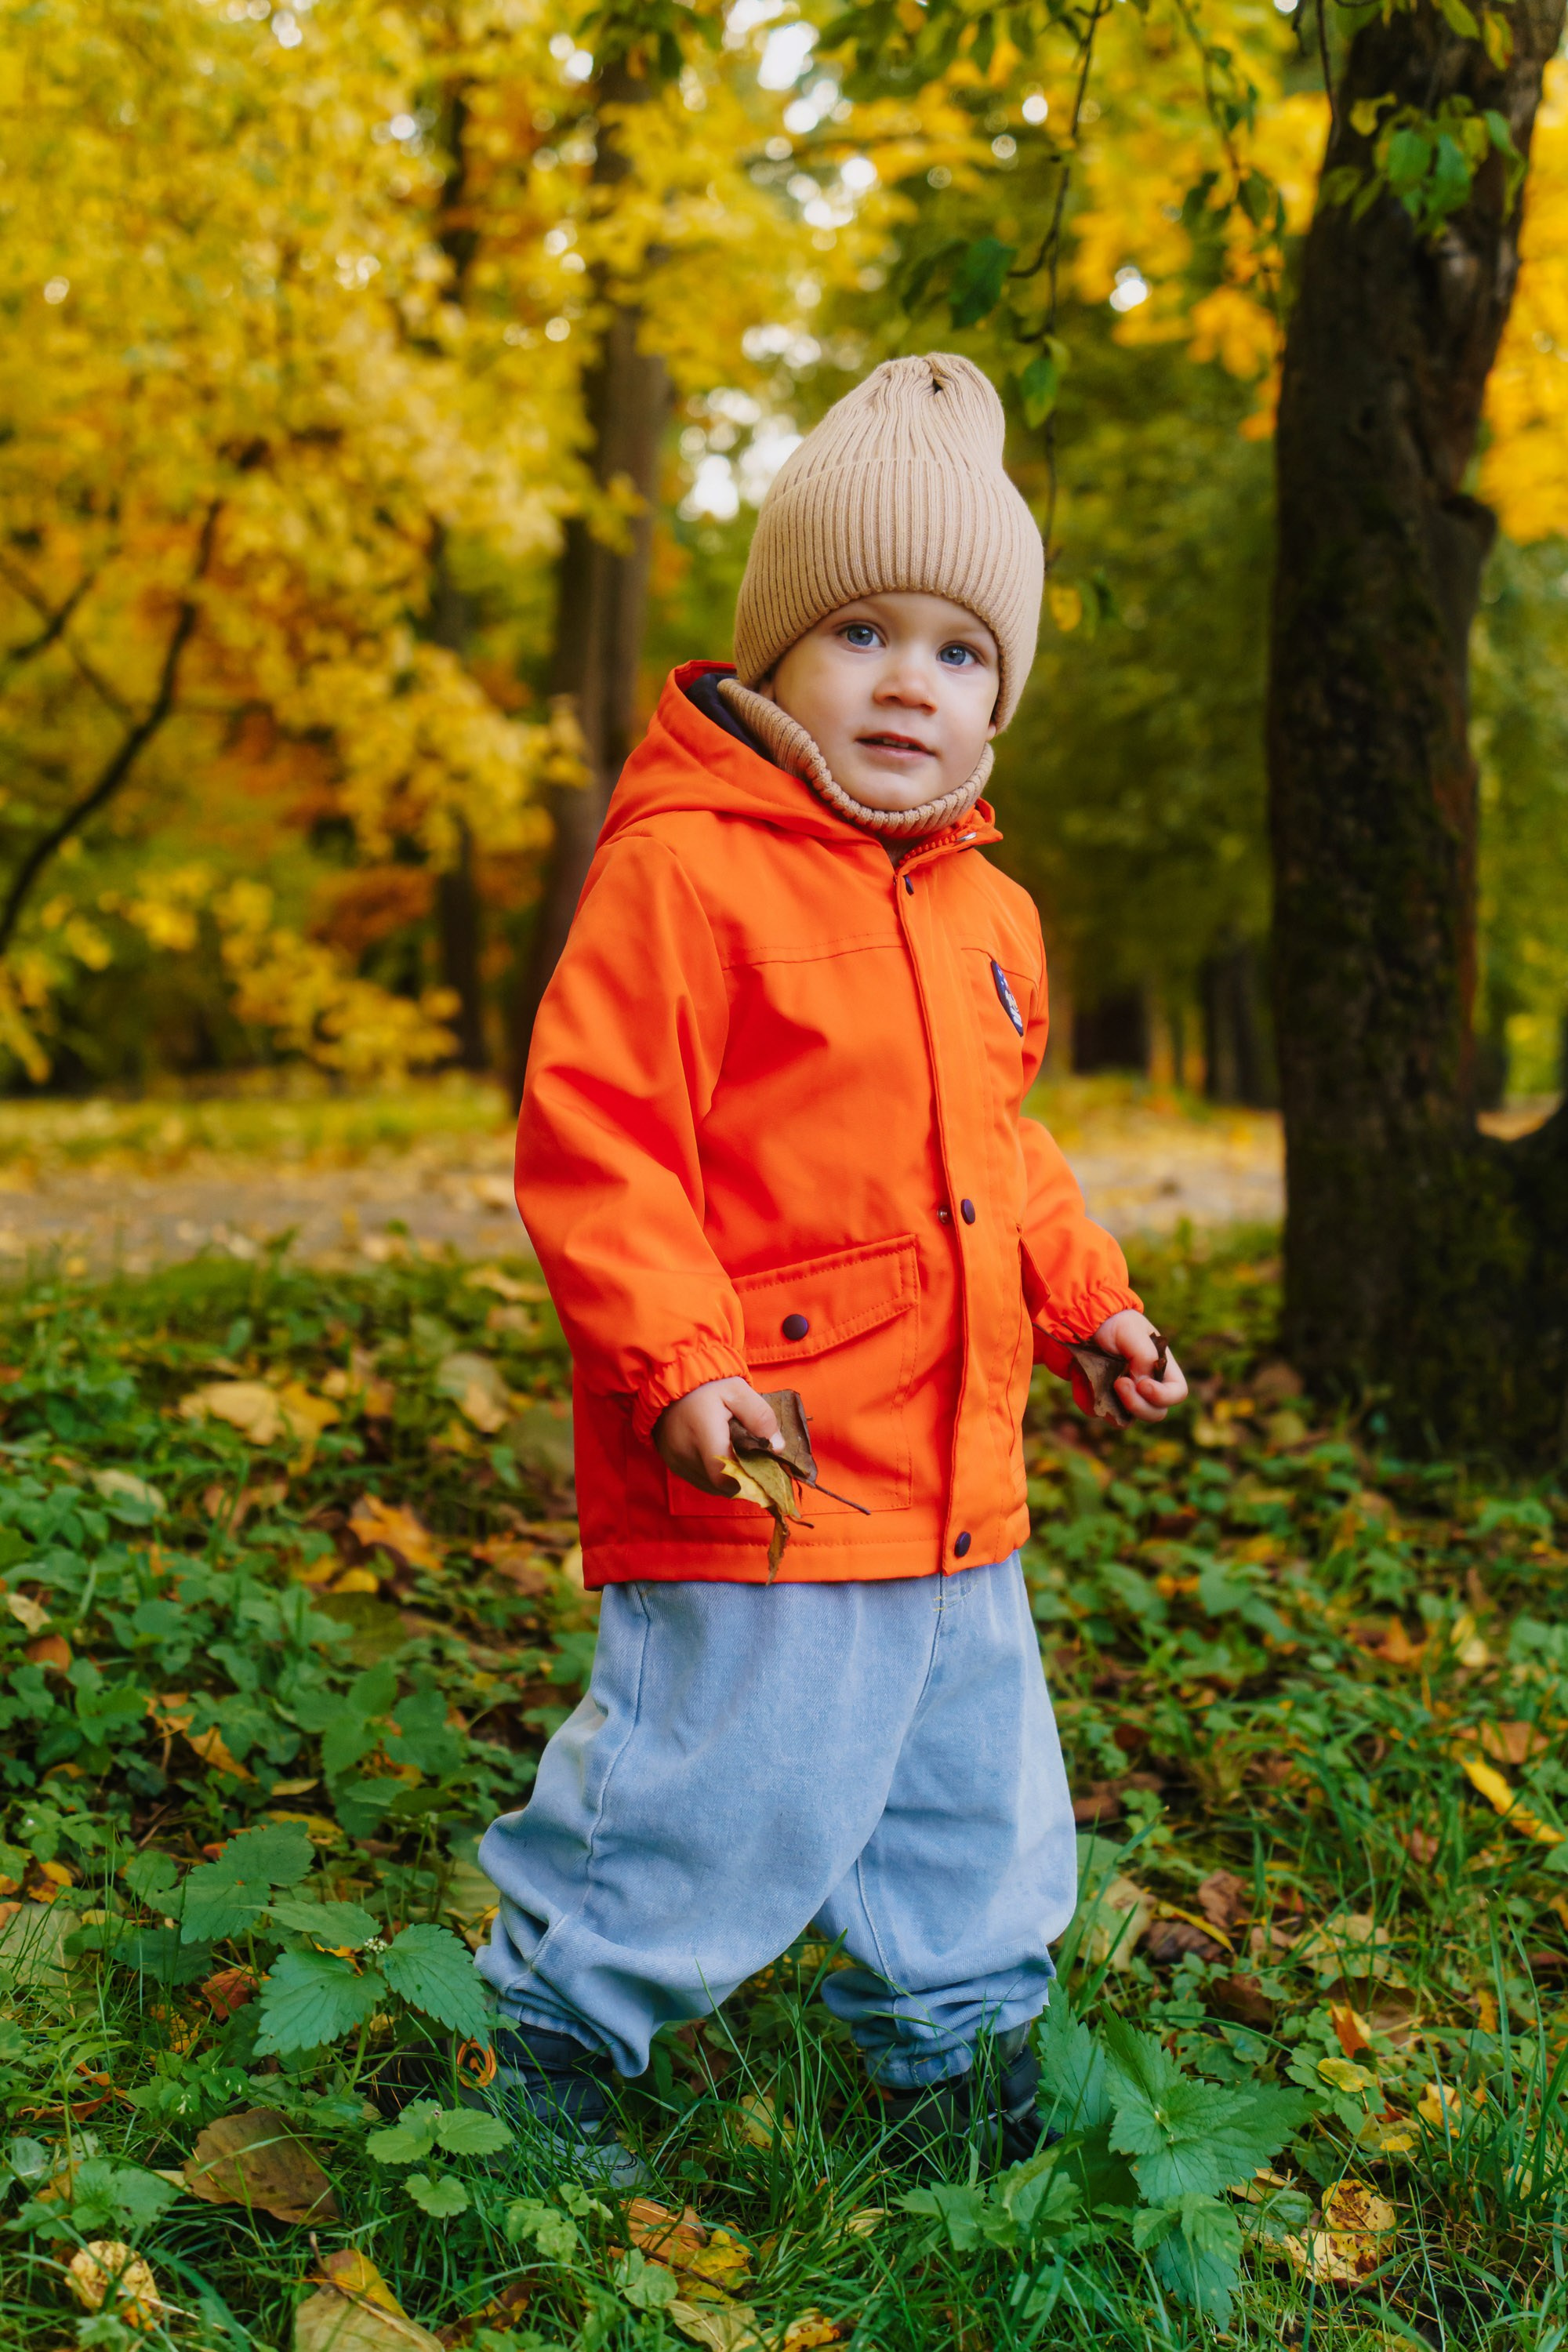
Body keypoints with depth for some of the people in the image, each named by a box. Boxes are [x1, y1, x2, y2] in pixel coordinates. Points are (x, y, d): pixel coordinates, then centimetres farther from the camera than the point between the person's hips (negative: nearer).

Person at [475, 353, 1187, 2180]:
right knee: (715, 1810, -2)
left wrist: (1087, 1297, 16)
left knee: (979, 1816, 20)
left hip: (959, 1491, 8)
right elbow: (588, 1137, -18)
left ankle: (959, 2061, 42)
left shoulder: (989, 913, 12)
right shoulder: (682, 870, -14)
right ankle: (550, 2038, 24)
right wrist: (681, 1366, -26)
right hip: (758, 1489, -8)